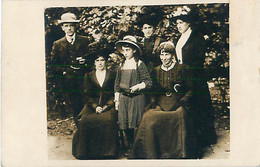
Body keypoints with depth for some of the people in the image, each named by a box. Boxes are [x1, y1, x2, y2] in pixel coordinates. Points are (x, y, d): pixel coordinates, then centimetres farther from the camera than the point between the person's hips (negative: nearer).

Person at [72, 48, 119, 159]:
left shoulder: (112, 75, 12)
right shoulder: (88, 76, 16)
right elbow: (87, 95, 9)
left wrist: (106, 106, -9)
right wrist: (95, 106, -8)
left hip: (108, 106, -2)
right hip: (92, 106, 2)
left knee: (108, 120, -33)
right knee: (85, 121, -29)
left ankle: (107, 152, -21)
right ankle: (88, 152, -16)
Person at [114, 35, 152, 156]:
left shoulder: (139, 64, -3)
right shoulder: (121, 65, 12)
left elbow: (148, 82, -4)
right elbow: (117, 83, 16)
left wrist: (137, 86, -18)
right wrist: (116, 100, 13)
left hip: (136, 98, -5)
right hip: (123, 98, 5)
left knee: (135, 123, -5)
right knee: (124, 124, 5)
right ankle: (130, 147, 20)